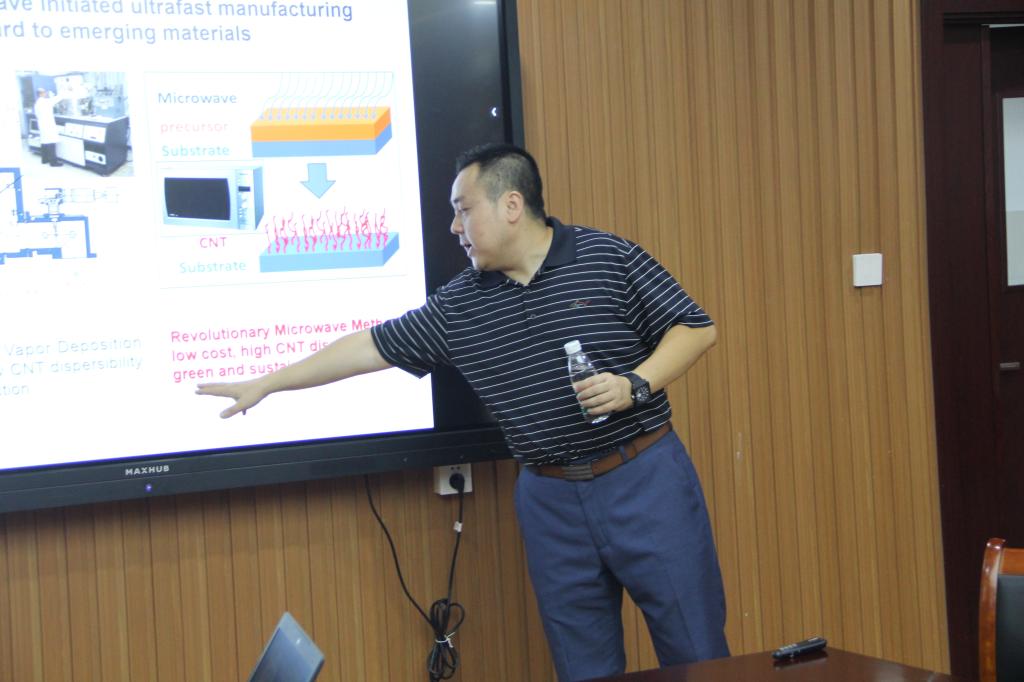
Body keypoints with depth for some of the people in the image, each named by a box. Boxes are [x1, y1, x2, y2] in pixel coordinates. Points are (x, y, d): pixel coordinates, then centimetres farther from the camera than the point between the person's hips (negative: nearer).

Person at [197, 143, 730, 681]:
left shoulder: (608, 258, -6)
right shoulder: (459, 304, 4)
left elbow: (697, 328, -4)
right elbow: (371, 347, 9)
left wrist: (634, 385, -19)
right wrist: (264, 384, 11)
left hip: (643, 477, -3)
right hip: (551, 497, 4)